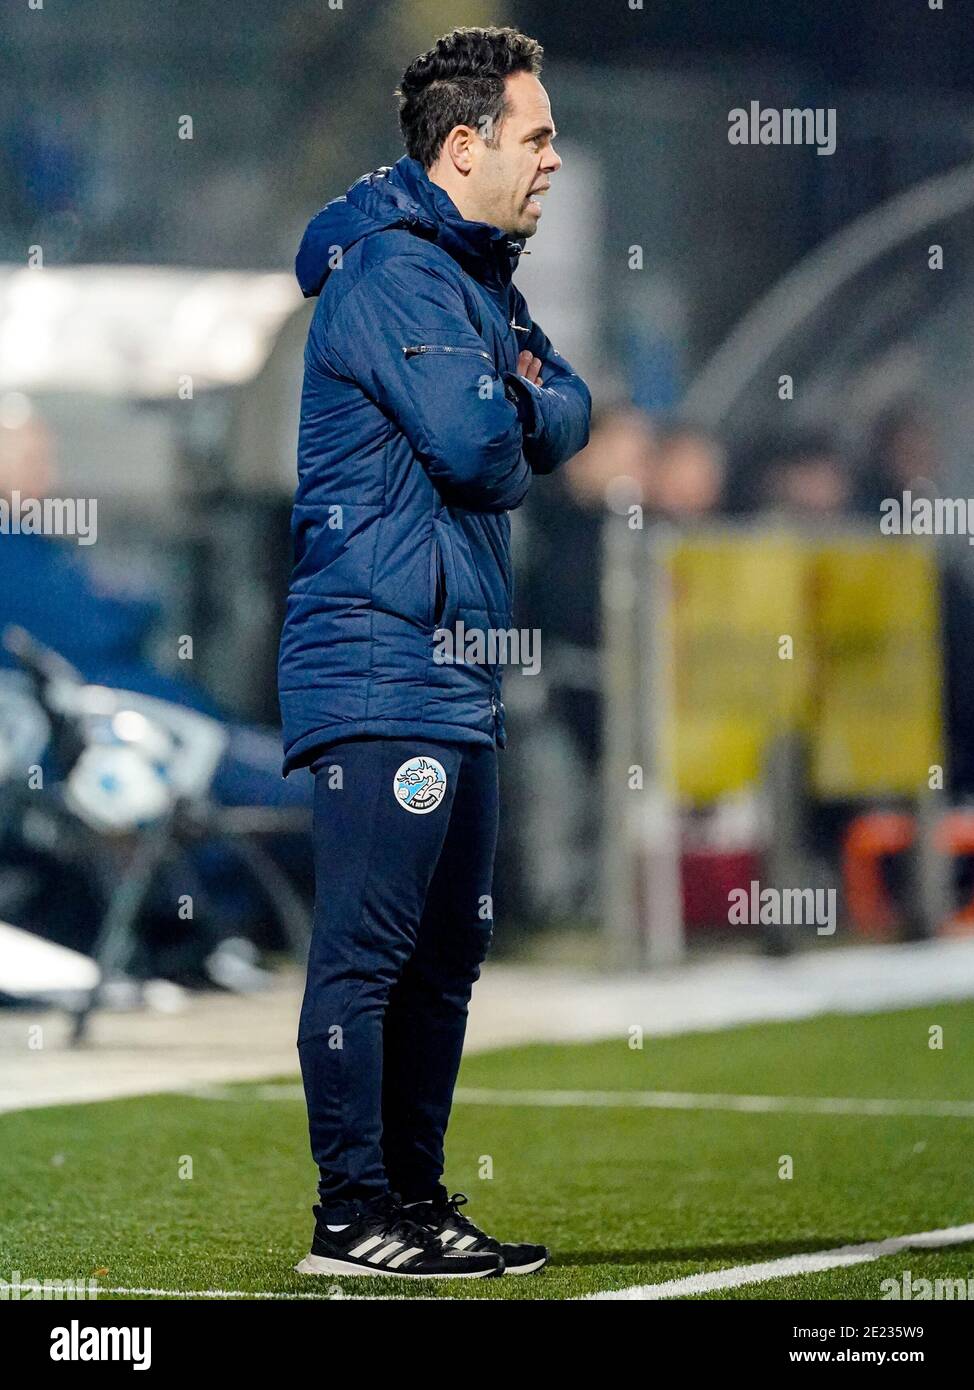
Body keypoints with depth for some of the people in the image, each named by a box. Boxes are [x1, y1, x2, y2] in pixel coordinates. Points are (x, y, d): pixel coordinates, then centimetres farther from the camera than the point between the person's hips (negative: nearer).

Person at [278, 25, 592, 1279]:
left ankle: (416, 1198, 18)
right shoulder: (394, 271, -11)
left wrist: (523, 397, -7)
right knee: (368, 947, -9)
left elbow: (564, 420, 16)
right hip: (380, 666, -10)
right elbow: (472, 441, -22)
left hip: (457, 675, 10)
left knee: (448, 950, 12)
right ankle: (352, 1217, -8)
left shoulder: (476, 277, 21)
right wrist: (513, 433, 2)